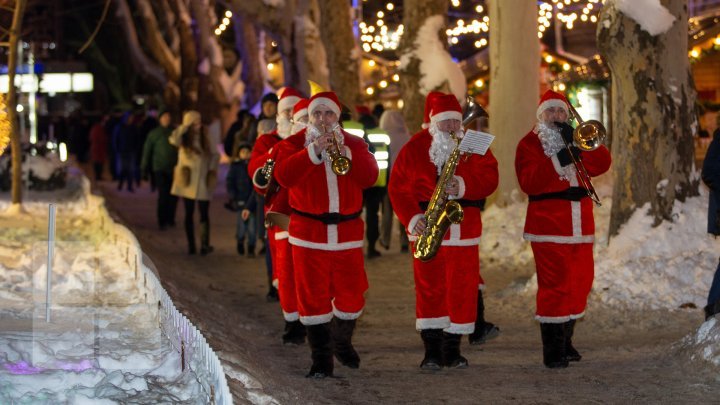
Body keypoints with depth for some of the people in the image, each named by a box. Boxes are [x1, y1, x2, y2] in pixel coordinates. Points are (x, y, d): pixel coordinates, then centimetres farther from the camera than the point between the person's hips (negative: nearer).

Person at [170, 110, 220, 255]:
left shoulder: (204, 140, 8)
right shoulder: (184, 140, -1)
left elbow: (215, 155, 18)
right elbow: (173, 139, -24)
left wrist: (212, 169, 4)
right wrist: (185, 126, -19)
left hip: (203, 183, 2)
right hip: (188, 182, -2)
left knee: (204, 214, -2)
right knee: (189, 214, 4)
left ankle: (204, 245, -3)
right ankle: (191, 245, 6)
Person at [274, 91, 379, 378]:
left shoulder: (355, 144, 9)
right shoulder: (293, 144, 3)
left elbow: (370, 177, -6)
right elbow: (283, 176, -15)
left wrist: (346, 154, -19)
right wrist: (313, 151, -22)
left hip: (347, 231, 2)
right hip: (309, 233, -2)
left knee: (351, 295, 7)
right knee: (313, 297, -3)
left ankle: (342, 342, 32)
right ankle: (321, 360, 4)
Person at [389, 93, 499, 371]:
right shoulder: (415, 148, 2)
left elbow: (489, 178, -1)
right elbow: (398, 187, 0)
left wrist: (463, 186, -19)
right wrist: (413, 219, -12)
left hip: (463, 229, 2)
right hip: (427, 230, -2)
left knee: (462, 288, 0)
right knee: (430, 287, -1)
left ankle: (452, 350, 11)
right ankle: (431, 352, 6)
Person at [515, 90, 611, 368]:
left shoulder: (579, 140, 19)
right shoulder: (530, 144, 2)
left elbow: (601, 164, 2)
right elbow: (528, 182, -14)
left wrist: (576, 144, -11)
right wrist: (558, 161, -22)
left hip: (580, 225, 6)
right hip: (549, 226, -6)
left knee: (580, 283, 9)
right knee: (554, 285, -11)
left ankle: (565, 341, 23)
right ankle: (552, 351, -8)